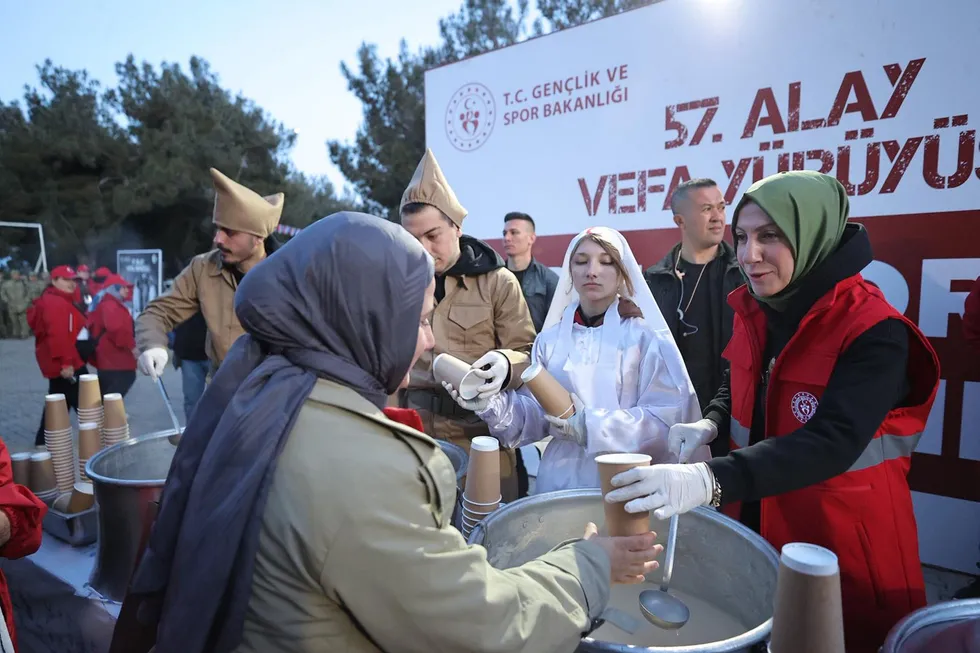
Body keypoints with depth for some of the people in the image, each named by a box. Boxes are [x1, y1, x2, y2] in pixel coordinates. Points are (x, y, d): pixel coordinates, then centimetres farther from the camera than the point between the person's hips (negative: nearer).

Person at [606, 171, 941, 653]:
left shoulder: (874, 332, -22)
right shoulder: (755, 311, -2)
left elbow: (833, 443, -34)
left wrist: (711, 480, -47)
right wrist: (710, 424, -8)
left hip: (845, 538, -5)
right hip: (755, 522, 6)